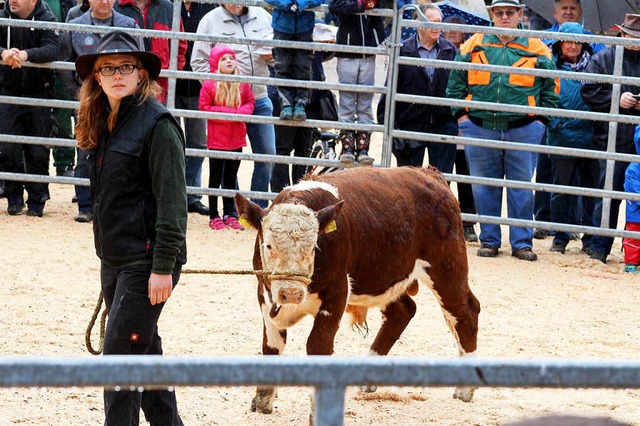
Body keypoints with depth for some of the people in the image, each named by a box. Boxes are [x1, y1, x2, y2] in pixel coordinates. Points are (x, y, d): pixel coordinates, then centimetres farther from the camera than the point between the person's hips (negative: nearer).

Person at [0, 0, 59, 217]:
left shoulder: (47, 20, -7)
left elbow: (52, 50, -22)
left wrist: (26, 54, -40)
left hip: (39, 93, -1)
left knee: (38, 150, 2)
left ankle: (36, 200, 12)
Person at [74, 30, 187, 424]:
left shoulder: (157, 123, -14)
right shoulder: (104, 123, 11)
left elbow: (172, 200, -17)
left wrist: (164, 267, -20)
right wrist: (107, 252, 17)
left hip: (146, 260, -9)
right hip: (114, 259, 9)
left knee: (121, 352, -10)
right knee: (144, 351, 15)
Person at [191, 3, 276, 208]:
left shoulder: (262, 16, 9)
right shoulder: (211, 21, -1)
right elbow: (199, 62, -3)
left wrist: (272, 55, -3)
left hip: (259, 99, 4)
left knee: (267, 154, 3)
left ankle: (259, 209, 15)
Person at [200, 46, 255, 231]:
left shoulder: (242, 84, 2)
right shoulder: (209, 84, -10)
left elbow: (250, 101, 9)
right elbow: (204, 107, -11)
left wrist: (242, 112, -13)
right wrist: (228, 112, -19)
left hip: (236, 138, 4)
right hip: (217, 139, -4)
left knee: (231, 178, 12)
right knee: (216, 178, 4)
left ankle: (229, 215, 21)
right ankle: (214, 217, 9)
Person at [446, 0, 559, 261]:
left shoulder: (536, 50, 5)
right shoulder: (474, 46, 6)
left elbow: (550, 89, 10)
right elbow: (456, 83, 12)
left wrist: (540, 120, 2)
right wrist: (461, 115, 3)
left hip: (522, 130, -1)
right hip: (480, 128, 1)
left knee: (521, 189, 1)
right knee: (484, 188, 6)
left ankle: (522, 243, 8)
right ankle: (489, 240, 15)